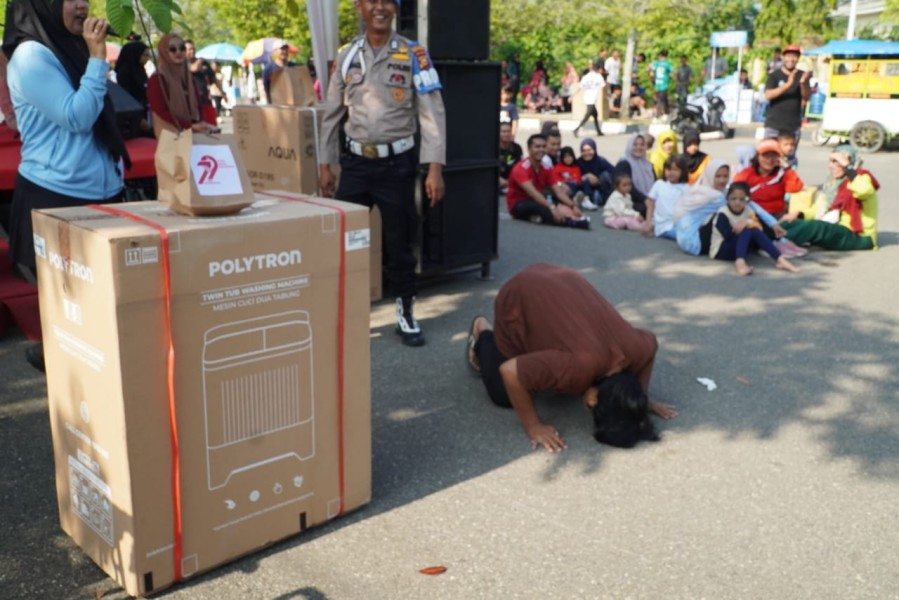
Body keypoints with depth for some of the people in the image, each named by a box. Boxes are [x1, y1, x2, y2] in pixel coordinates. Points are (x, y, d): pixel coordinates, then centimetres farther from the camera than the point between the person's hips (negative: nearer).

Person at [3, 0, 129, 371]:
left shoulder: (69, 50, 14)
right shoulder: (31, 56, -12)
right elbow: (76, 116, -18)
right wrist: (97, 56, -16)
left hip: (99, 189, 8)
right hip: (57, 194, -8)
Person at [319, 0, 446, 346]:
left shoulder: (414, 55, -3)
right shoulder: (346, 57, 6)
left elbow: (433, 113, -7)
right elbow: (332, 115, 11)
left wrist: (435, 168, -14)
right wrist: (325, 165, 10)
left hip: (397, 163, -2)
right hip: (355, 162, 3)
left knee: (399, 242, 7)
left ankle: (406, 313, 23)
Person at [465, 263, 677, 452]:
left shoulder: (638, 348, -21)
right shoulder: (579, 366, -39)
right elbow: (509, 372, -37)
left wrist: (642, 399, 5)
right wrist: (533, 427, -28)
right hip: (517, 298, -5)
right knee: (504, 396, 0)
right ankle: (483, 333, 22)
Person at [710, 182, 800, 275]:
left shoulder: (748, 211, 5)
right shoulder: (722, 213, -14)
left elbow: (760, 227, -6)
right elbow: (727, 235, -26)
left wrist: (748, 223, -25)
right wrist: (747, 226, -17)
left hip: (739, 250, 6)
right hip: (720, 251, -6)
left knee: (755, 231, -23)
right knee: (747, 230, -29)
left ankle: (779, 259, -28)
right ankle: (740, 262, -53)